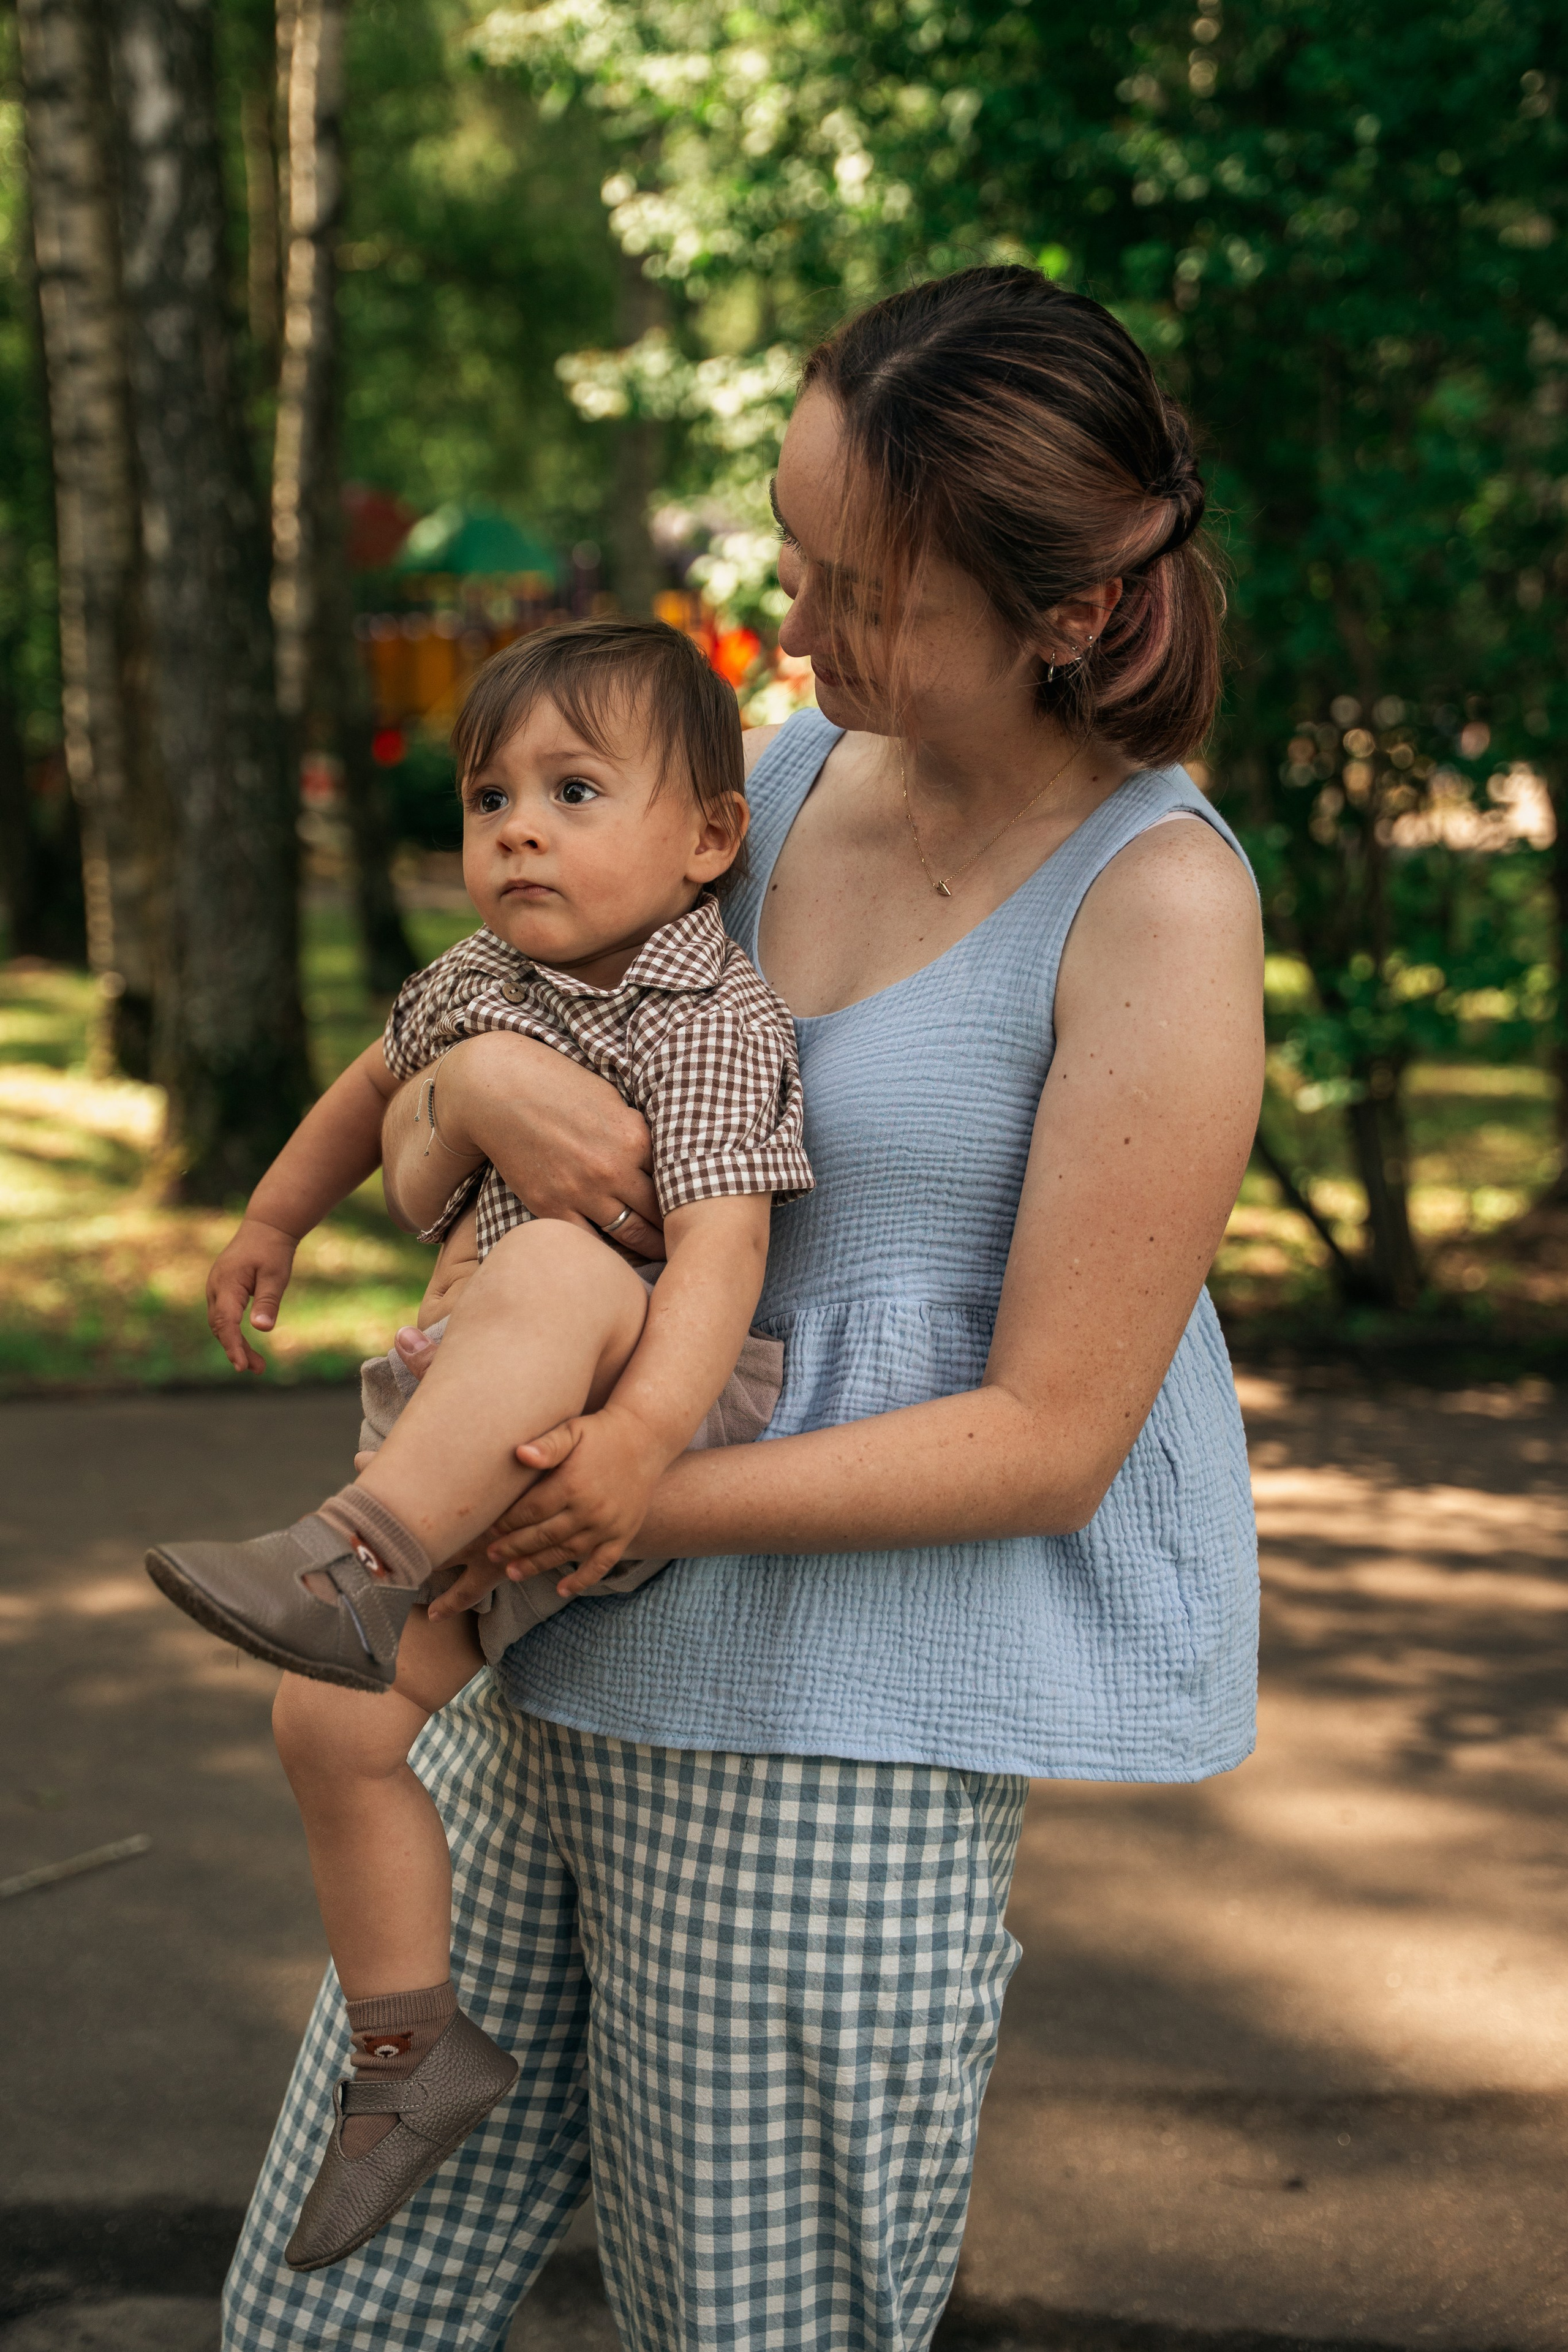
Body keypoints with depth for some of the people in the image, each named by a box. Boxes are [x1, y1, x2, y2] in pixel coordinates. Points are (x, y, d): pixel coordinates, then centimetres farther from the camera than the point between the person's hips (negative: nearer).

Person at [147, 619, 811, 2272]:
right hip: (478, 1433, 8)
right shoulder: (480, 981, 11)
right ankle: (411, 2051, 11)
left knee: (553, 1268, -40)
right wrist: (271, 1219, 39)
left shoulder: (715, 1018, -14)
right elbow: (376, 1089, 34)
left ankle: (354, 1558, -49)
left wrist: (640, 1432, -41)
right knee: (331, 1724, -2)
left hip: (668, 1392, -8)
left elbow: (720, 1242, -27)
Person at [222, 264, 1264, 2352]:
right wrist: (495, 1086, -7)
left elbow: (1049, 1442, -15)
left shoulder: (1158, 904, -12)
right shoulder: (791, 775, 7)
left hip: (830, 1734, -6)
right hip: (555, 1666, 6)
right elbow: (477, 1006, 17)